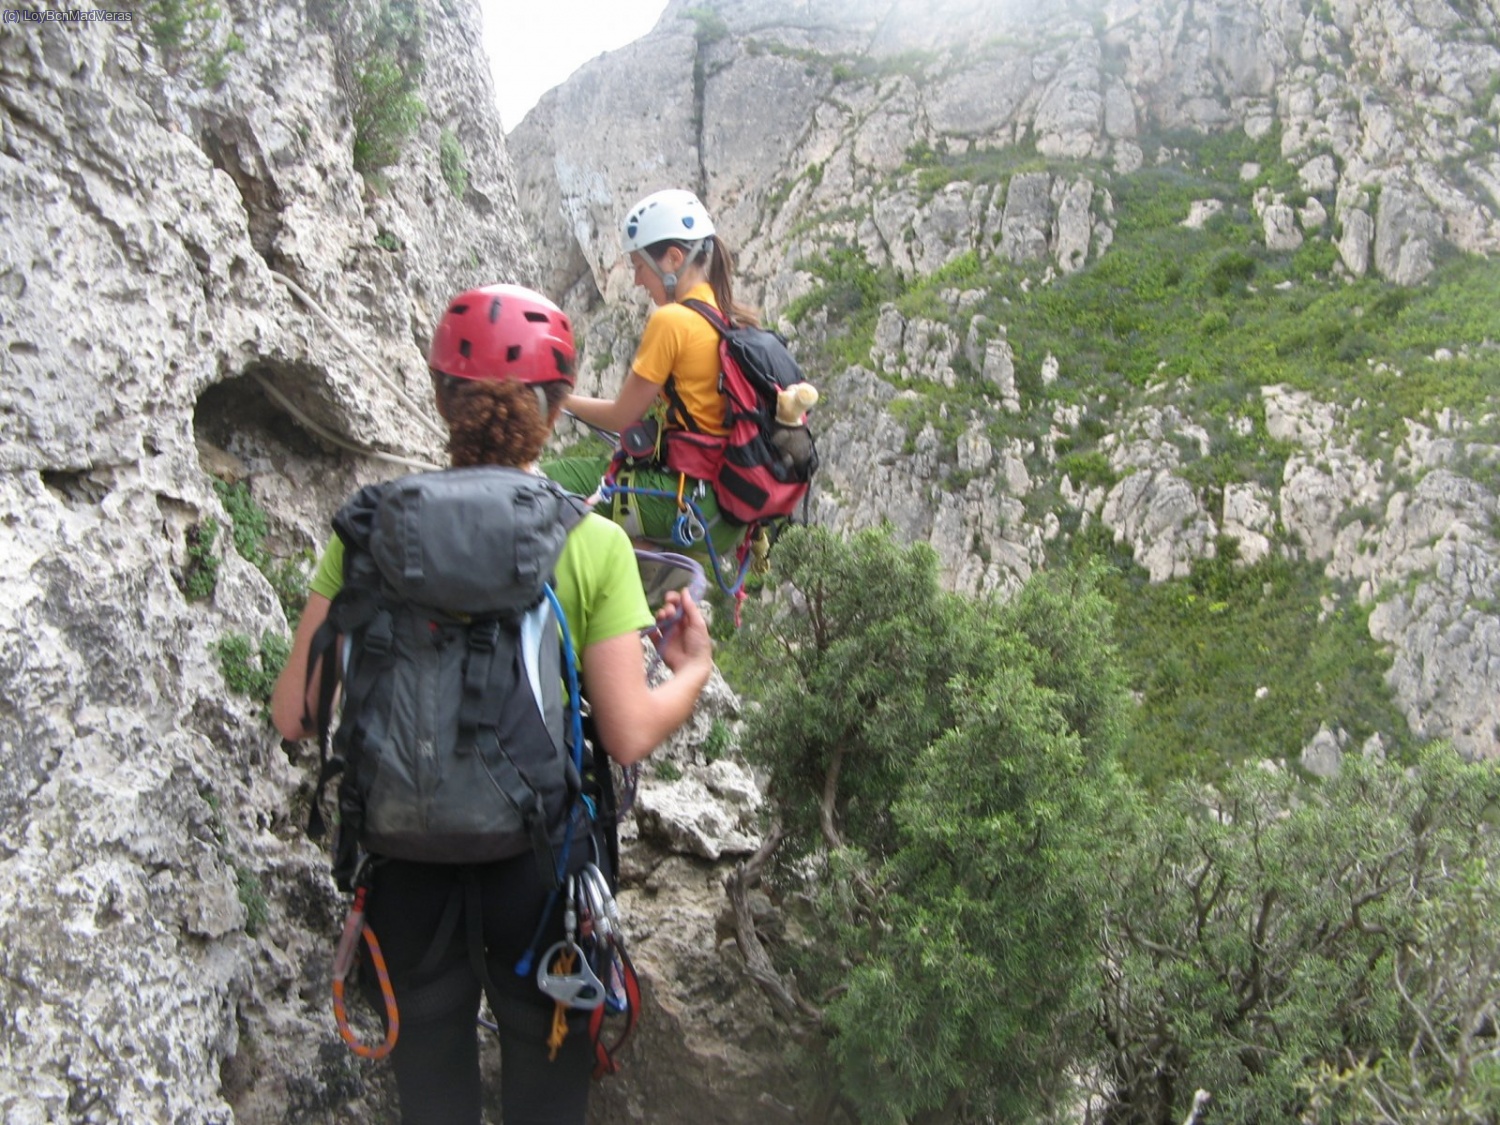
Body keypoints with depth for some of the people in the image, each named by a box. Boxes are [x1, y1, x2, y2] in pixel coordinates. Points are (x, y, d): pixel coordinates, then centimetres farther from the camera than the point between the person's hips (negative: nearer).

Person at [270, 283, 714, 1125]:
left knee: (427, 1024, 25)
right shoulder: (593, 544, -15)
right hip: (542, 842, -1)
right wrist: (696, 668, 4)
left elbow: (296, 714, -8)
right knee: (545, 1027, 23)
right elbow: (630, 735, -15)